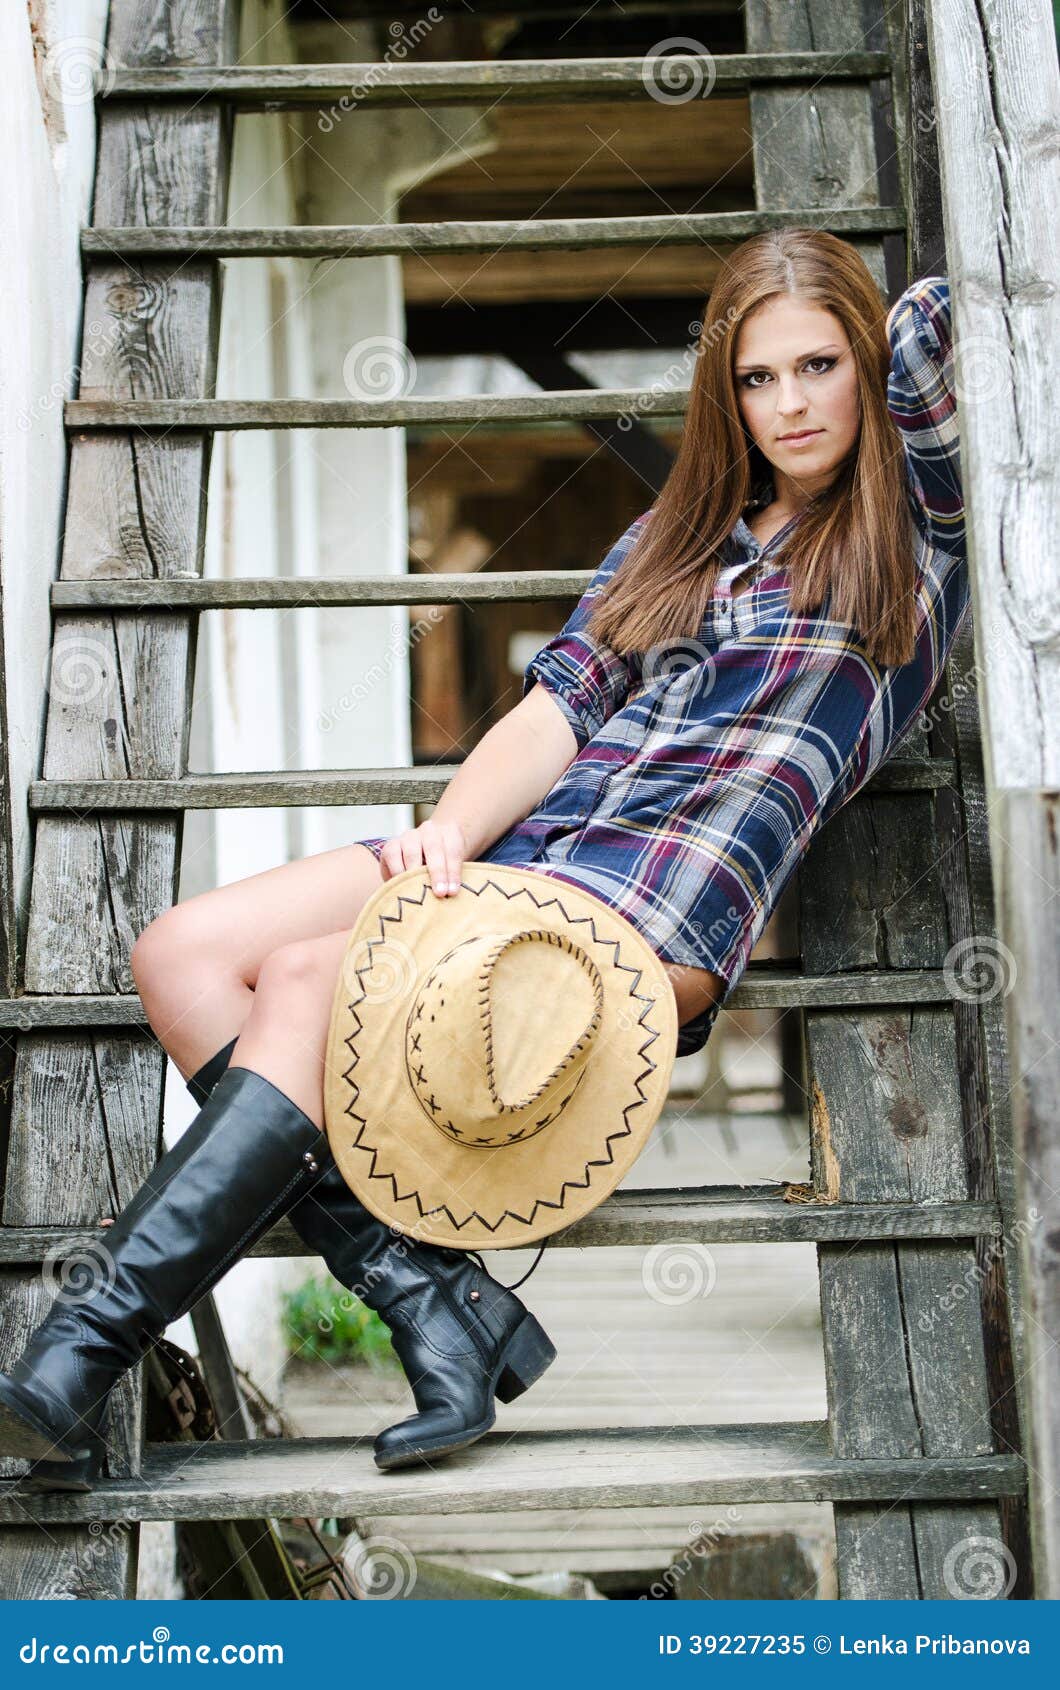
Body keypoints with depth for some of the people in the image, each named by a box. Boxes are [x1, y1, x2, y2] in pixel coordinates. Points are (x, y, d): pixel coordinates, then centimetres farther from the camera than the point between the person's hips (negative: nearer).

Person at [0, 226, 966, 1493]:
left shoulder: (916, 531, 10)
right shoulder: (676, 537, 25)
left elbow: (928, 336, -4)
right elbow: (555, 712, 13)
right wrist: (450, 833, -6)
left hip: (679, 883, -7)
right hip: (532, 838, 8)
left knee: (306, 987, -26)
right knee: (182, 952, -12)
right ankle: (431, 1304, -22)